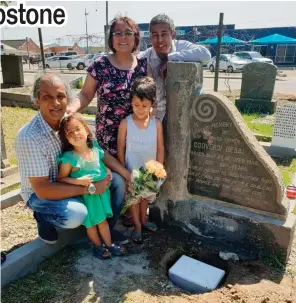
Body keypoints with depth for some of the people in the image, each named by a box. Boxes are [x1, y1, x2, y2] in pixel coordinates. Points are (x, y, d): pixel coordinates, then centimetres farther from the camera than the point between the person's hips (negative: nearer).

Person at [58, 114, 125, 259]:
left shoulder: (95, 149, -6)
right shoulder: (69, 158, -23)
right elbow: (61, 178, -15)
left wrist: (108, 172, -5)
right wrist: (78, 181, -28)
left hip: (102, 191, 4)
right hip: (86, 196, -4)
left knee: (103, 220, 19)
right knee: (91, 223, 14)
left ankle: (109, 244, 38)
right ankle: (98, 246, 39)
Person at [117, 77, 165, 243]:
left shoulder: (157, 123, -10)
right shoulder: (125, 123, -15)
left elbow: (160, 148, -4)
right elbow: (121, 148, -8)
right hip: (132, 170, -2)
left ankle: (144, 219, 45)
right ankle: (137, 226, 31)